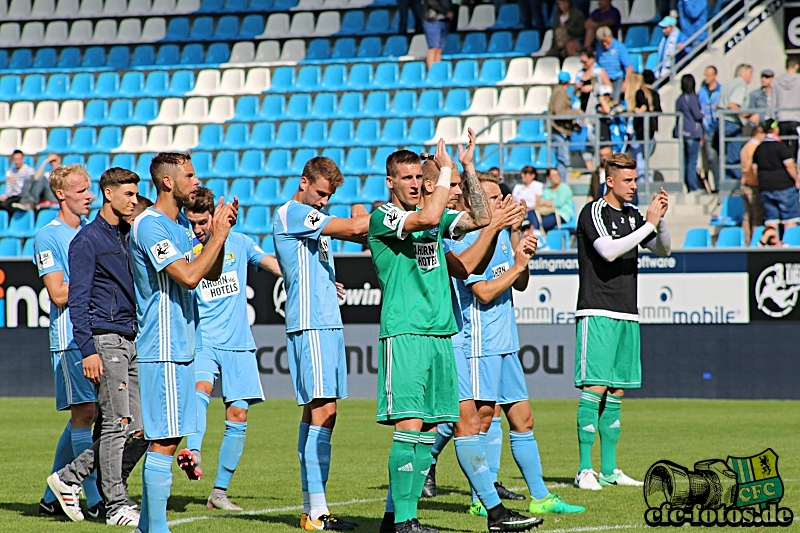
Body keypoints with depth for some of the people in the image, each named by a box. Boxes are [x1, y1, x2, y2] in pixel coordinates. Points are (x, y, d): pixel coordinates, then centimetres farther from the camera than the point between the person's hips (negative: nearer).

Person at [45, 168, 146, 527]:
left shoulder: (129, 238, 18)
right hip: (105, 340, -8)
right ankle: (116, 505, 0)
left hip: (133, 341, 8)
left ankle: (70, 477, 14)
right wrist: (87, 350, -17)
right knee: (117, 424, -7)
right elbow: (77, 300, -10)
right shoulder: (88, 240, -6)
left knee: (140, 429, 4)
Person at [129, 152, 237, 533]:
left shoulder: (181, 223, 16)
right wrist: (219, 235, -15)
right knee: (164, 441, -10)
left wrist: (220, 232, 5)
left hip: (181, 348, 10)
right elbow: (189, 276, -23)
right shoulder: (149, 226, -14)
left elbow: (211, 274, 19)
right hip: (163, 349, -10)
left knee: (166, 439, 11)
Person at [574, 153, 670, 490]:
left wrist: (660, 219, 0)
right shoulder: (593, 212, -6)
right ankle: (585, 470, -10)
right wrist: (649, 225, -18)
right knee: (595, 389, -11)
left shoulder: (633, 215, 15)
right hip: (598, 313, -7)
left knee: (616, 393, 8)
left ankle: (609, 470, 12)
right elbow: (608, 250, -19)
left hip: (627, 316, 7)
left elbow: (663, 250, 18)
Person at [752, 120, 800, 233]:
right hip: (784, 185, -5)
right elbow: (789, 165, -14)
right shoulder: (780, 146, -11)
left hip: (765, 188, 6)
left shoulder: (758, 148, 8)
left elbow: (754, 169, 12)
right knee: (790, 220, 0)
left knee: (771, 219, 6)